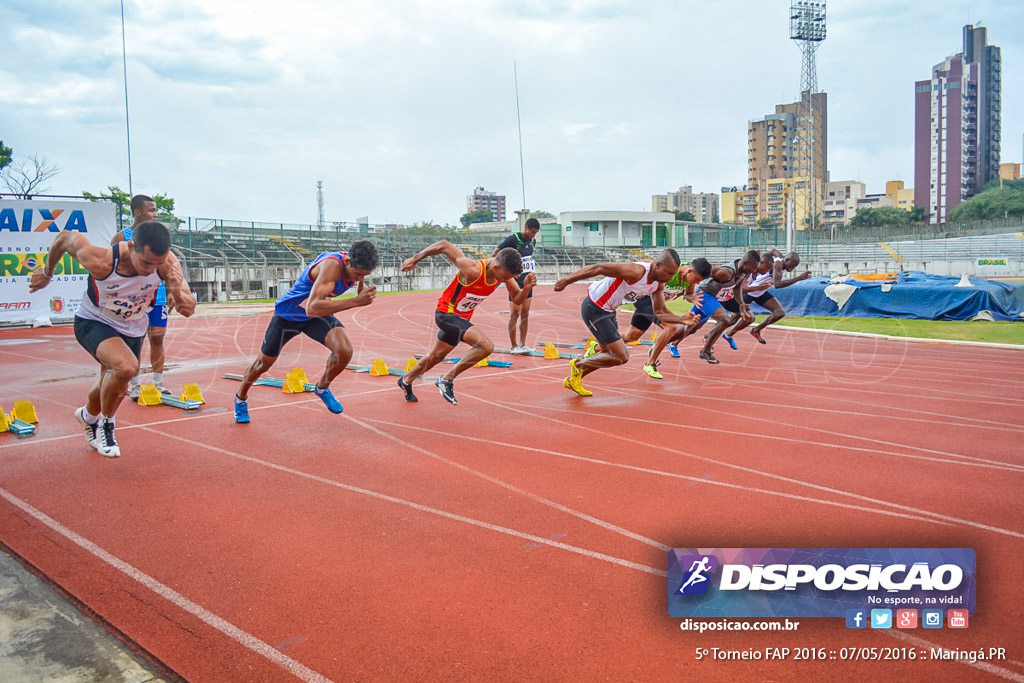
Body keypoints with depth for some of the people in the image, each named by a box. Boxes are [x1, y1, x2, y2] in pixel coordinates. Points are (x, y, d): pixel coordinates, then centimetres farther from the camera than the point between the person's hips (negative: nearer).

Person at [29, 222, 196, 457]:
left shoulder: (167, 264, -30)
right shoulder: (100, 261, -35)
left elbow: (189, 309, -29)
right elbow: (66, 238, -15)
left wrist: (179, 295, -53)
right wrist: (47, 272, 2)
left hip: (133, 329, 4)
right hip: (94, 322, -4)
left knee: (113, 385, 21)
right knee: (126, 367, -32)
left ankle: (89, 415, 58)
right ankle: (106, 423, -2)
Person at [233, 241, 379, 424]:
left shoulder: (356, 265, -15)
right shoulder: (332, 265, -39)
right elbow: (312, 308, -49)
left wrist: (364, 291, -13)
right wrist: (355, 301, -53)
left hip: (318, 313, 5)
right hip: (288, 313, -5)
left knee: (344, 350, -23)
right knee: (264, 362, 15)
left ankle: (322, 388, 7)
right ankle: (241, 398, 45)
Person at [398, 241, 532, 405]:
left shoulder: (503, 271, -13)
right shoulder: (473, 270, -34)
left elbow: (517, 300, -4)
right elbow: (444, 245, -27)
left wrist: (526, 288, -25)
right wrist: (415, 260, -18)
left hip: (463, 317, 8)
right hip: (446, 313, -8)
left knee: (437, 356, 26)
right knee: (486, 346, -26)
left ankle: (406, 380, 51)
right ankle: (447, 379, -11)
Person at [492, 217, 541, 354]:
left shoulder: (532, 241, 8)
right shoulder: (512, 239, -14)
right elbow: (494, 255, -14)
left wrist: (531, 272, 12)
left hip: (527, 281, 7)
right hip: (515, 281, -7)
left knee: (525, 313, 8)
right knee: (514, 313, -3)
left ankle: (523, 344, 16)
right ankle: (514, 347, 4)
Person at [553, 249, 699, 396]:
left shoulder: (659, 284, -4)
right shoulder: (636, 272, -31)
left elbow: (659, 312, 7)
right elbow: (597, 268, -27)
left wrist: (681, 319, -11)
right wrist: (567, 281, -24)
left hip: (608, 310, 9)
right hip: (594, 308, -9)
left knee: (609, 354, 21)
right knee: (621, 357, -9)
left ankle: (572, 380, 35)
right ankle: (579, 365, 10)